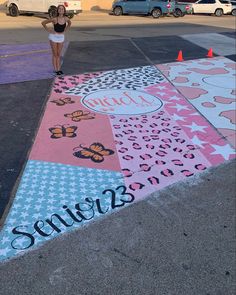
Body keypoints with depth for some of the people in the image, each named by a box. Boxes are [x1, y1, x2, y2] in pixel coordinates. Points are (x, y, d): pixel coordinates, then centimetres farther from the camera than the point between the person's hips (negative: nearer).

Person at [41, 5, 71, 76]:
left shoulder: (66, 19, -9)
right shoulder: (54, 19, -20)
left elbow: (69, 23, 16)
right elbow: (43, 23, -13)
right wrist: (48, 30, -8)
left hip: (61, 37, 4)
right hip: (54, 36, -4)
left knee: (59, 54, 9)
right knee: (55, 54, 2)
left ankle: (59, 69, 15)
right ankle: (55, 70, 9)